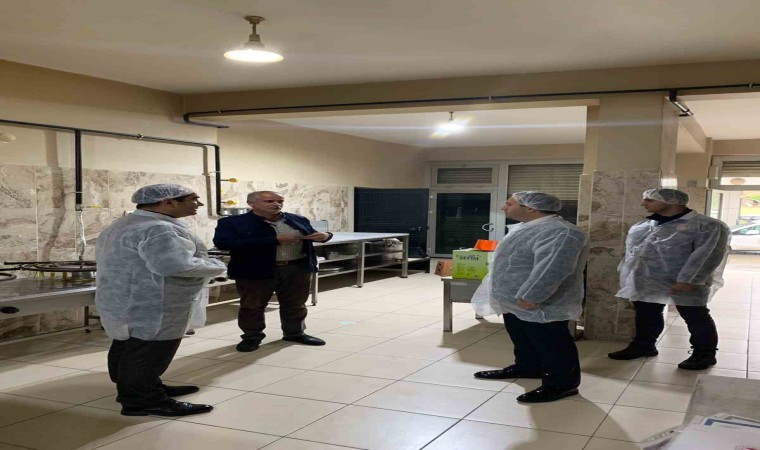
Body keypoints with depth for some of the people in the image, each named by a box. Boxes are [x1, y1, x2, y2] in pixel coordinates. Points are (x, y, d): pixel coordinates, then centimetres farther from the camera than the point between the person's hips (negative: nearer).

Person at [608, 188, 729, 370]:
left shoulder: (707, 226, -11)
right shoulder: (643, 226, 10)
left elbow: (707, 255, -19)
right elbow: (631, 251, 17)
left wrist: (687, 280, -25)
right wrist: (627, 275, 12)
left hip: (684, 284, -6)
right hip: (645, 282, 6)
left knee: (696, 319, 6)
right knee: (645, 316, 15)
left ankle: (704, 354, 20)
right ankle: (642, 346, 32)